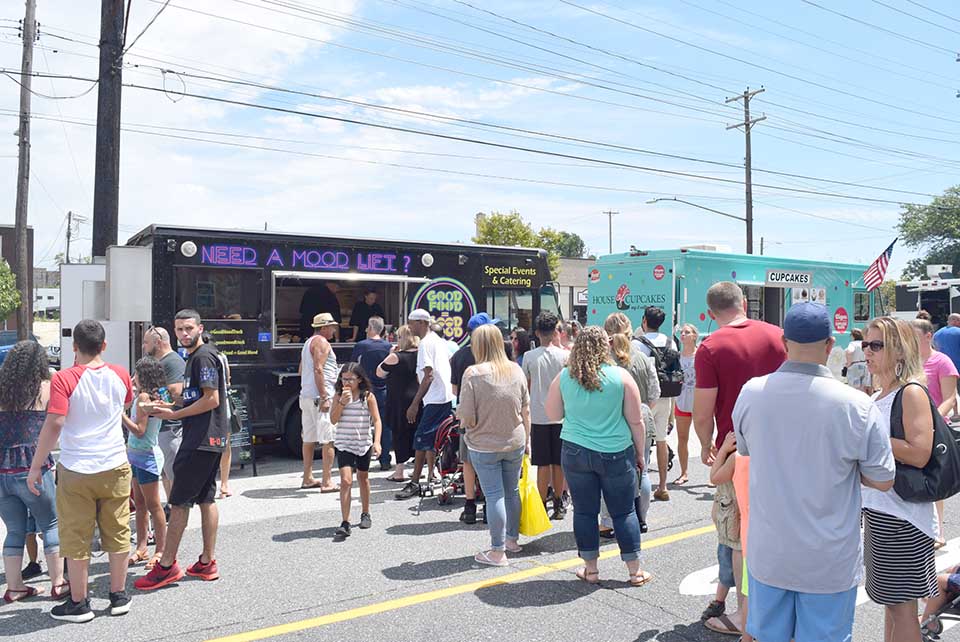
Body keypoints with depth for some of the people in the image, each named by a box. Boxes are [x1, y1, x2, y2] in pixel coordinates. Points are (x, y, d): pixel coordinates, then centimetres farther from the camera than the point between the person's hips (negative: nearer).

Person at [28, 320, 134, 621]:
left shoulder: (63, 379, -12)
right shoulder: (119, 375, 0)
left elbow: (54, 425, -18)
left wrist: (36, 466, -10)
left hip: (75, 471, -3)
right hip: (115, 467, 3)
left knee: (76, 539, 9)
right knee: (118, 534, 14)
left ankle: (78, 604, 19)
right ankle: (119, 596, 24)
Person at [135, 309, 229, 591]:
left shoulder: (204, 356, -13)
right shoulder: (194, 357, 19)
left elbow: (212, 399, -20)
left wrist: (174, 414, -13)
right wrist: (167, 406, 12)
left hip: (202, 439, -10)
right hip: (209, 439, 10)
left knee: (179, 501, -5)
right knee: (205, 499, 13)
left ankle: (167, 566, 3)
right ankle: (207, 563, 20)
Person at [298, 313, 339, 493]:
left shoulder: (308, 343, 21)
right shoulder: (321, 342, -9)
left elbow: (301, 370, 26)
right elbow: (318, 369, -19)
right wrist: (324, 397, -22)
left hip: (306, 395, 10)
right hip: (320, 396, -10)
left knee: (309, 438, 13)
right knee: (329, 440, -9)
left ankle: (307, 478, 19)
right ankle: (327, 481, -10)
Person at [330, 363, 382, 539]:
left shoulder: (368, 397, -6)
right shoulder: (338, 396, 0)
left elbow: (376, 420, -7)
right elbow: (333, 420, -7)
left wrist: (377, 442, -18)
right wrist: (342, 402, -19)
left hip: (364, 444, 0)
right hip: (344, 444, 0)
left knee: (363, 478, 17)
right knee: (346, 480, -13)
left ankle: (365, 513, 36)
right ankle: (345, 523, -13)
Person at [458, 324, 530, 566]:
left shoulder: (473, 373, -17)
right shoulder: (516, 370, -3)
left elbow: (468, 419, -16)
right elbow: (526, 411, 3)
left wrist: (461, 416, 6)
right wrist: (527, 439, 15)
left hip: (484, 446, -4)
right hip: (515, 443, 4)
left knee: (494, 495, 4)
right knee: (512, 491, 18)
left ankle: (498, 551, 12)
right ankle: (512, 539, 34)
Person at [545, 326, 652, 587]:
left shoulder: (563, 377, -3)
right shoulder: (621, 376, -7)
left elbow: (553, 415, 8)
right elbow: (636, 421, -2)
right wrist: (639, 454, 9)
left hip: (576, 452, 1)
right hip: (616, 454, -1)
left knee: (585, 511, 11)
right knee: (624, 512, 11)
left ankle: (590, 569, 21)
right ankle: (635, 571, 20)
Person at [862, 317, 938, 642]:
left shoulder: (912, 392, -14)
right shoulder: (878, 396, 11)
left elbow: (919, 454, -25)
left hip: (902, 516, -9)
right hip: (877, 509, 9)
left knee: (901, 605, 1)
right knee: (890, 601, 19)